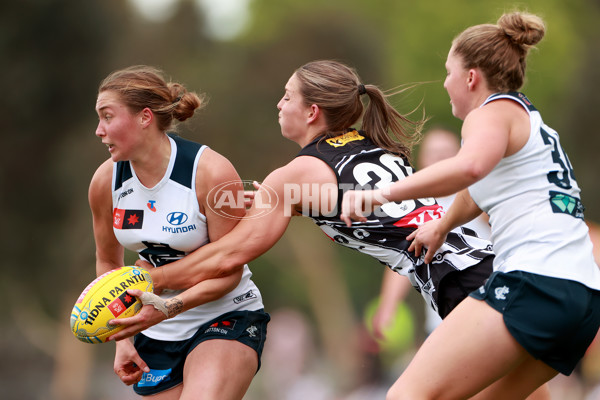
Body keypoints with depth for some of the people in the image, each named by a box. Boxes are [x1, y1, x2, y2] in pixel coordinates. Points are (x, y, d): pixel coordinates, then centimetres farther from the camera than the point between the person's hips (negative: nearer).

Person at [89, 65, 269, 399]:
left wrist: (168, 307, -31)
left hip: (227, 317, -5)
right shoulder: (106, 181, -4)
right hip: (157, 334, 6)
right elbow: (108, 261, 11)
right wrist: (122, 339, 4)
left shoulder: (212, 172, -20)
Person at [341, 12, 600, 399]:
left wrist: (383, 193, -30)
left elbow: (470, 166, -25)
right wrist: (442, 225, 63)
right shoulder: (531, 120, 28)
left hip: (535, 281, -10)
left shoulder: (493, 112, 0)